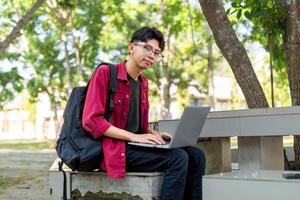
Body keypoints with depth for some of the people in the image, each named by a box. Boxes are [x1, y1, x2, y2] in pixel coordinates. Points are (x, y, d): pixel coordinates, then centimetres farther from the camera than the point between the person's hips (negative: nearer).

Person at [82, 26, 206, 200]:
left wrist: (155, 134, 0)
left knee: (195, 155, -7)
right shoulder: (105, 73, -8)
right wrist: (133, 137, -21)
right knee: (178, 158, -24)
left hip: (136, 145, 8)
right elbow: (91, 121, -17)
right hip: (113, 148, -7)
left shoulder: (143, 82, 15)